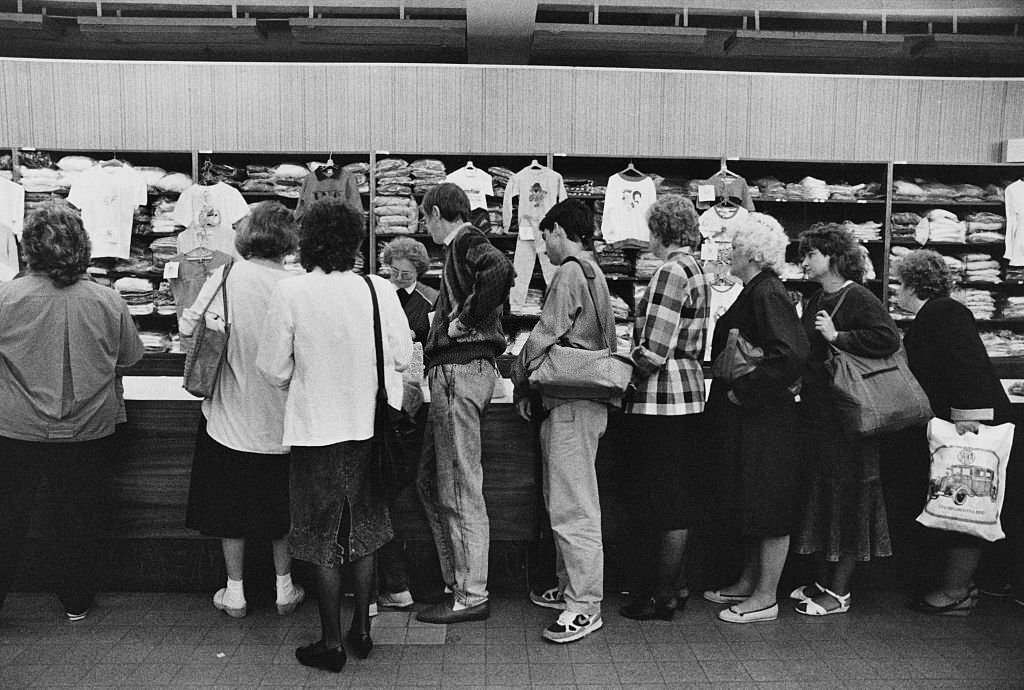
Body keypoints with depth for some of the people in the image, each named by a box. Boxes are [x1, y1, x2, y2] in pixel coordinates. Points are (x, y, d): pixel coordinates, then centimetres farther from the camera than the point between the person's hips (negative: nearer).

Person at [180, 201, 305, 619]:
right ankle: (284, 588, 27)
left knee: (231, 505, 15)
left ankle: (235, 592, 24)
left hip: (232, 415, 0)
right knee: (280, 503, 18)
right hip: (280, 415, 1)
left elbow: (187, 328, -2)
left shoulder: (226, 278, -11)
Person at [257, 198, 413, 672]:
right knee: (363, 531, 19)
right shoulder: (380, 290, -7)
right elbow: (403, 356, 0)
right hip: (370, 428, 3)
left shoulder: (290, 292, -13)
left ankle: (331, 643, 19)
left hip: (317, 429, -3)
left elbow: (275, 370, -9)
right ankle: (362, 630, 29)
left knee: (323, 541, 10)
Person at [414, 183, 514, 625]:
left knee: (460, 491, -4)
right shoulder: (463, 247, 22)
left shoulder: (467, 243, -8)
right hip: (454, 370, 10)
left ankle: (471, 597, 6)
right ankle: (457, 582, 23)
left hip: (461, 369, -10)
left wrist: (464, 321, -21)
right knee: (431, 483, 15)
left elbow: (499, 270, -30)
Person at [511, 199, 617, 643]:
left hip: (571, 404, -10)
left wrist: (520, 385, 0)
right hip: (589, 397, 10)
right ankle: (571, 587, 26)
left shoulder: (570, 273, -12)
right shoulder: (594, 273, 18)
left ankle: (585, 606, -1)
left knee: (572, 506, -7)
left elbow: (544, 337, -15)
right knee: (563, 501, 17)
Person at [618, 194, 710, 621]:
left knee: (668, 507, 1)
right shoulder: (694, 270, 14)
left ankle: (662, 597, 13)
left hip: (661, 402, -10)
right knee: (675, 504, 17)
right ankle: (672, 584, 28)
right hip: (685, 397, 10)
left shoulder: (672, 271, -16)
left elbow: (652, 352, -21)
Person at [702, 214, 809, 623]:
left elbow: (791, 354, -28)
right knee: (750, 505, 18)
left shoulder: (768, 294, -17)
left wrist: (743, 391, -23)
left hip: (765, 418, -10)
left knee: (769, 511, 0)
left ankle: (766, 598, 10)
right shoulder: (755, 292, 14)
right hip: (746, 419, 10)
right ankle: (749, 582, 31)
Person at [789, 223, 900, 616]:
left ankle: (839, 592, 9)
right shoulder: (815, 301, 15)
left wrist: (837, 337, -20)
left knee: (845, 498, 0)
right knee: (819, 495, 14)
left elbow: (888, 338, -25)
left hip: (845, 417, -9)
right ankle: (824, 581, 26)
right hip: (815, 413, 9)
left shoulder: (858, 299, -11)